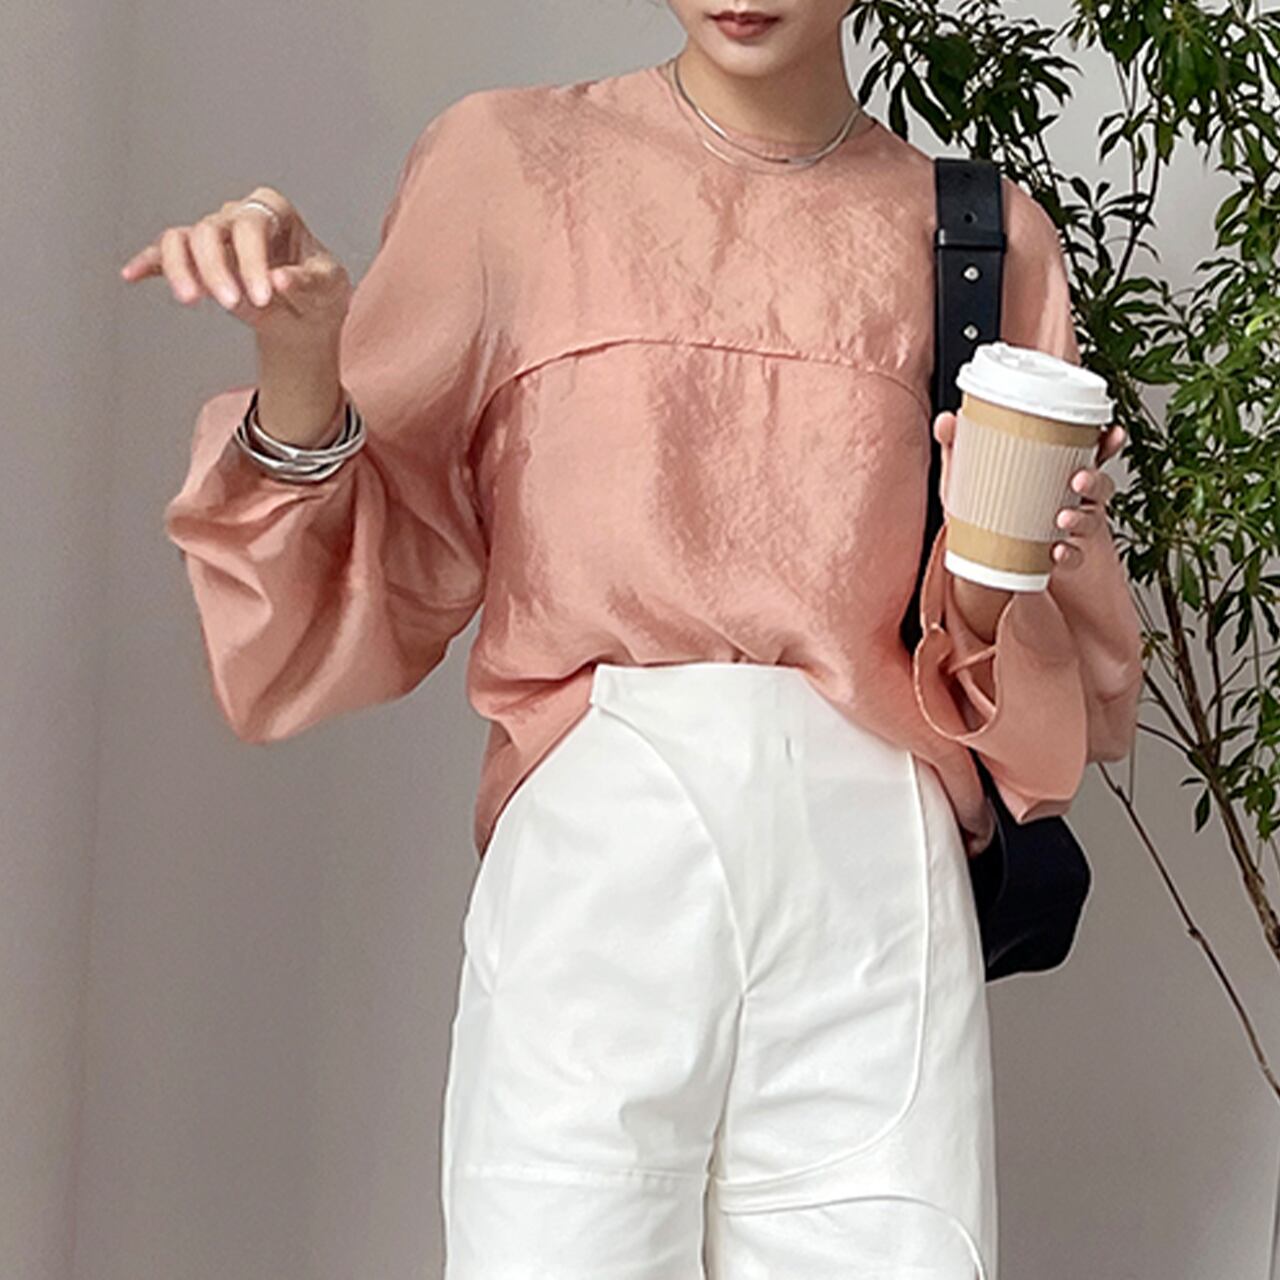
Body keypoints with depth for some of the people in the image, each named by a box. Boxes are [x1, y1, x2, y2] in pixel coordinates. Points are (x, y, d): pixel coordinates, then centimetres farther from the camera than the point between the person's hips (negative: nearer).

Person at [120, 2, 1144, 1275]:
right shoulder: (508, 165, 6)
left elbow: (1066, 695, 14)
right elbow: (369, 595, 6)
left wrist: (994, 586, -7)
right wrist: (298, 374, -12)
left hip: (876, 880, 2)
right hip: (590, 850, -1)